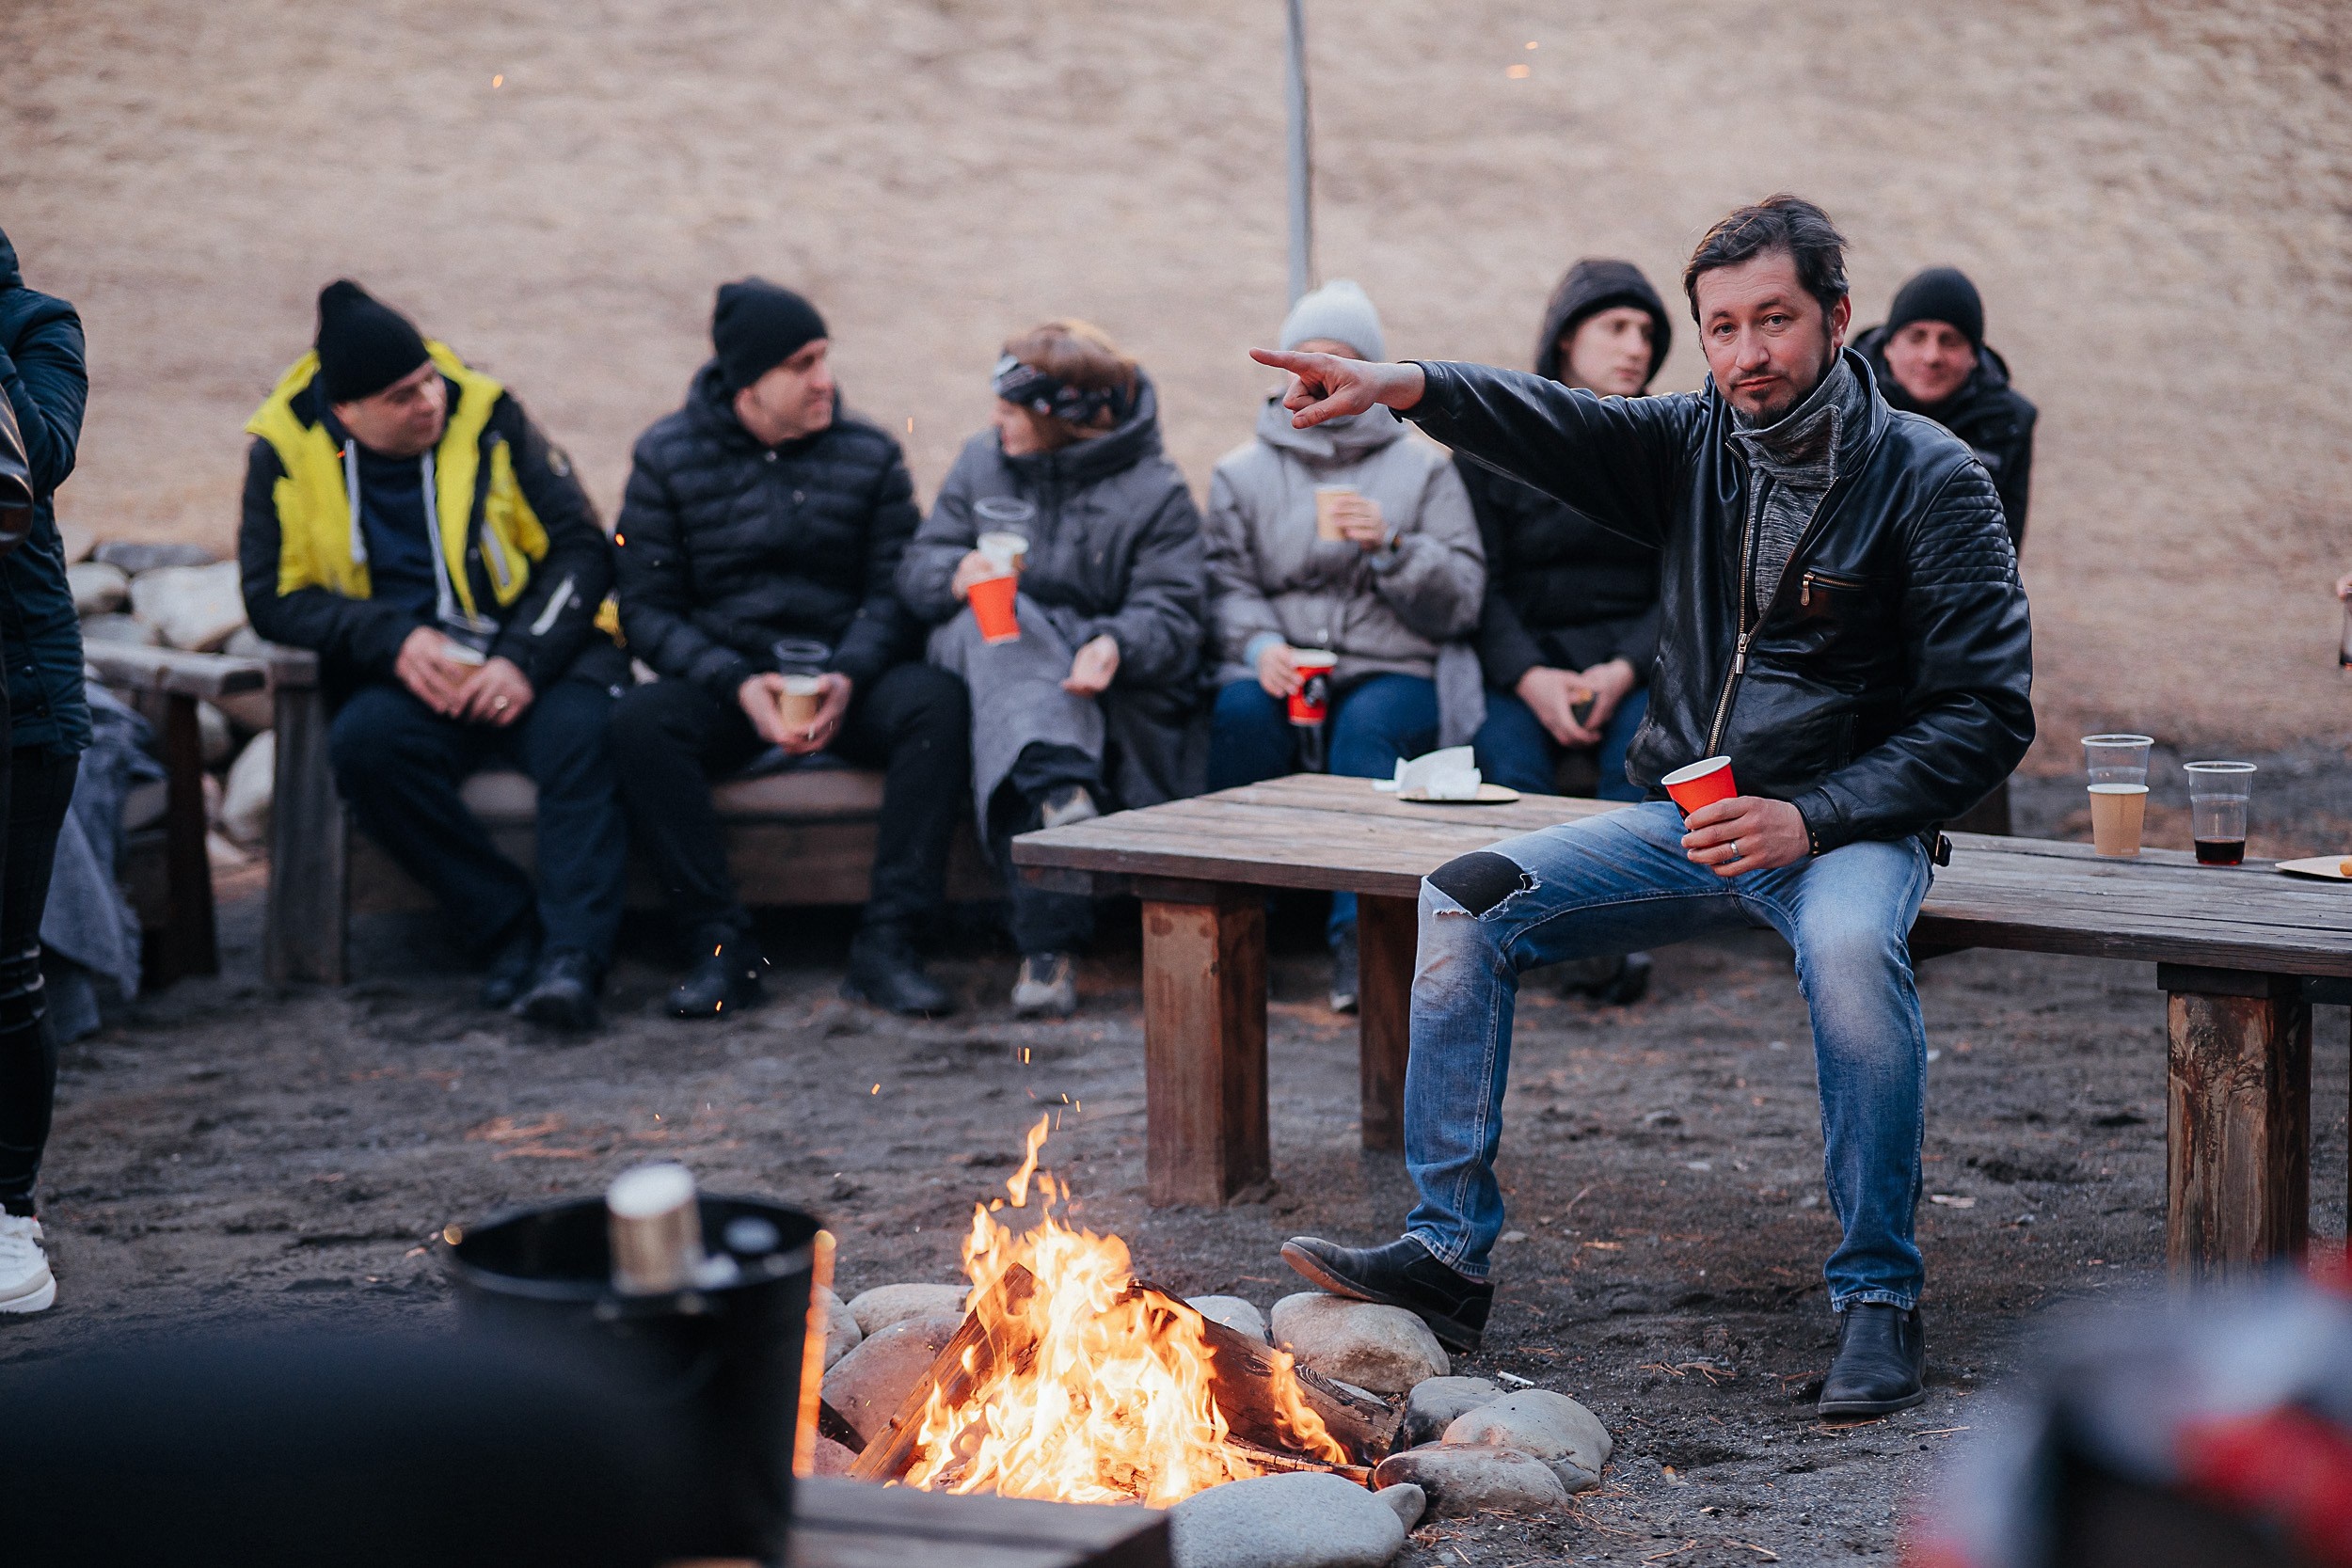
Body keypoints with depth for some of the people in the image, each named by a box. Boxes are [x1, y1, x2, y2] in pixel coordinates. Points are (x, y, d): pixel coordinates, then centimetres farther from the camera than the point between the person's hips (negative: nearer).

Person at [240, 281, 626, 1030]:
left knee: (583, 730, -33)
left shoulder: (485, 415, 0)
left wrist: (525, 660, -15)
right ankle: (511, 930, -26)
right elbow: (273, 598, 2)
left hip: (534, 655, -1)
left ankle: (572, 955, -41)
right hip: (409, 676, 1)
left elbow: (582, 548, 1)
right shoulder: (287, 451, 2)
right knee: (364, 744, -33)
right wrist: (395, 640, -15)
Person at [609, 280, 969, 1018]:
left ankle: (886, 944, -28)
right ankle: (720, 944, -26)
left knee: (937, 700, -30)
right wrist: (738, 684, -18)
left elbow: (895, 591, 1)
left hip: (847, 682, 1)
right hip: (722, 681, -1)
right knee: (638, 721, -32)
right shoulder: (668, 458, 2)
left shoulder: (869, 454, 6)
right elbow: (646, 608, -2)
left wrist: (847, 677, -19)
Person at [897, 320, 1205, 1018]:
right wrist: (958, 572, -17)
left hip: (1116, 694, -1)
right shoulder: (982, 463, 16)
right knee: (998, 624, -37)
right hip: (991, 656, 1)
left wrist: (1115, 646, -35)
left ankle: (1047, 945, -48)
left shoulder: (1156, 493, 2)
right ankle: (1060, 788, -65)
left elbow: (1168, 614, -10)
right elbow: (917, 567, 10)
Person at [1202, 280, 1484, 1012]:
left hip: (1393, 672, -1)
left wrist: (1391, 545, -12)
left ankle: (1359, 936, -37)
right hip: (1282, 667, 1)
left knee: (1367, 725, -35)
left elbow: (1461, 601, 5)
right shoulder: (1242, 472, 17)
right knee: (1242, 709, -34)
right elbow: (1228, 585, 6)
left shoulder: (1423, 469, 13)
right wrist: (1260, 645, -16)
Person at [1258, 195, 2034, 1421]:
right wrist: (1414, 388, -36)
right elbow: (1555, 424, -15)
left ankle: (1879, 1296, -20)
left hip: (1847, 825, -5)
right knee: (1467, 902, -10)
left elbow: (1986, 712, -11)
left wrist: (1813, 818, -22)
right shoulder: (1694, 445, 4)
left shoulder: (1929, 480, -9)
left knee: (1849, 947, -37)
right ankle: (1448, 1251, -5)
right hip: (1687, 816, 5)